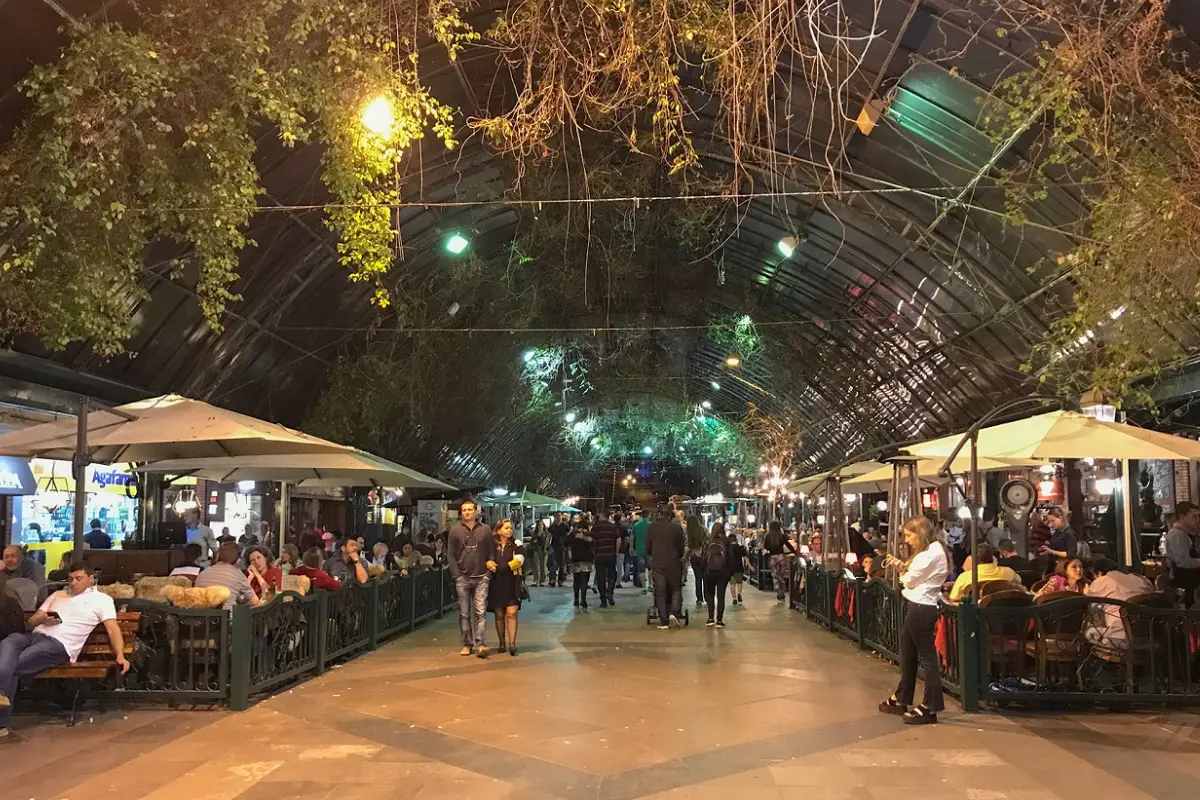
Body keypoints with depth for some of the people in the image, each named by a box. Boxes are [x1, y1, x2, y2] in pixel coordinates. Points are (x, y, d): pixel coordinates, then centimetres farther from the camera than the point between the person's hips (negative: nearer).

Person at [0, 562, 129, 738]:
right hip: (35, 635, 4)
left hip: (60, 644, -4)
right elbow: (29, 623, 25)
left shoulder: (101, 599, 13)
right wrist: (42, 619, 0)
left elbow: (113, 629, 2)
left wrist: (120, 655, -15)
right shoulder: (57, 595, 28)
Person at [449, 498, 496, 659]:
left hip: (481, 578, -1)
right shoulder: (455, 531, 5)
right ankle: (467, 644, 13)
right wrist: (456, 575, -4)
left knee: (480, 612, -9)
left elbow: (492, 552, 7)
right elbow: (451, 555, 5)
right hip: (463, 578, 1)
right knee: (464, 614, 6)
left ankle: (481, 645, -14)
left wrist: (488, 572, -3)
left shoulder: (485, 530, 6)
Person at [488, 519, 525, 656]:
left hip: (512, 584, -2)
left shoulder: (516, 544, 4)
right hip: (496, 584, 2)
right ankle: (502, 643, 17)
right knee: (499, 615, 6)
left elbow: (519, 560, -7)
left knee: (511, 614, -11)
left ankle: (512, 643, -13)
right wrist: (489, 564, -14)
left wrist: (502, 568, -14)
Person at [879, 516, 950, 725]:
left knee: (927, 655, -5)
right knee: (908, 653, 18)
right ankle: (901, 699, 29)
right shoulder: (929, 551, 17)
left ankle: (930, 707, 0)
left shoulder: (932, 552, -18)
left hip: (921, 608, -11)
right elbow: (912, 576, 14)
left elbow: (910, 581, -14)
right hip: (916, 606, 11)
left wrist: (902, 571, 5)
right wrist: (900, 564, 6)